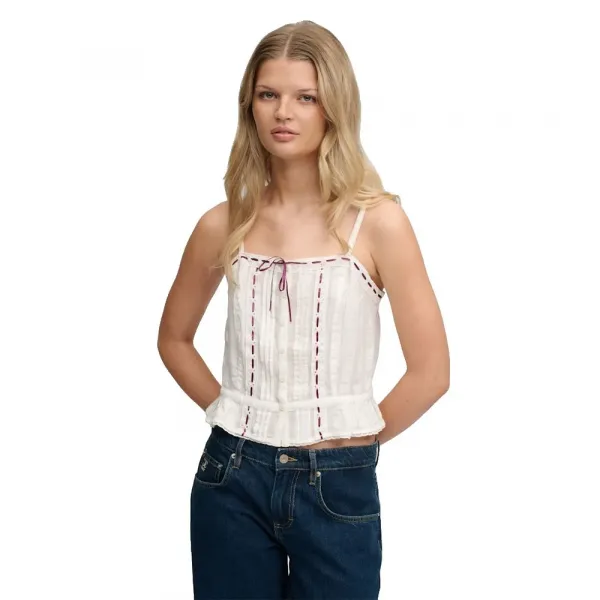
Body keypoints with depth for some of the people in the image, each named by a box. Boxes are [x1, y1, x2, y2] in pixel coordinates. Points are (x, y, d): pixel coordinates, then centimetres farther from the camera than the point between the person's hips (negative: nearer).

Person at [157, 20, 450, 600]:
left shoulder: (377, 221, -9)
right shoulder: (224, 225, 0)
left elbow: (431, 371, -9)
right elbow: (174, 339, 15)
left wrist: (357, 436, -1)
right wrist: (226, 411, 6)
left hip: (338, 488, -2)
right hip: (231, 479, 3)